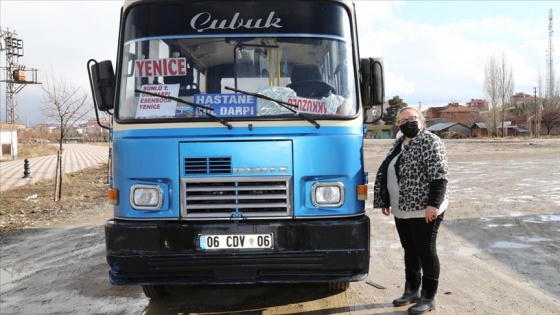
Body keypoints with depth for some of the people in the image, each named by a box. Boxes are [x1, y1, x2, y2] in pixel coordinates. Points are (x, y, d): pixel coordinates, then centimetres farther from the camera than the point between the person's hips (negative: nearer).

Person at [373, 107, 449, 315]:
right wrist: (385, 201, 15)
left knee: (426, 252, 0)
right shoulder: (398, 144, 13)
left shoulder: (430, 142, -11)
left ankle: (428, 298, 11)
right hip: (402, 209, 8)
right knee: (410, 251, 16)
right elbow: (386, 173, 18)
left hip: (424, 209, -8)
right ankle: (412, 291, 29)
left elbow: (439, 176, -18)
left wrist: (433, 204, -25)